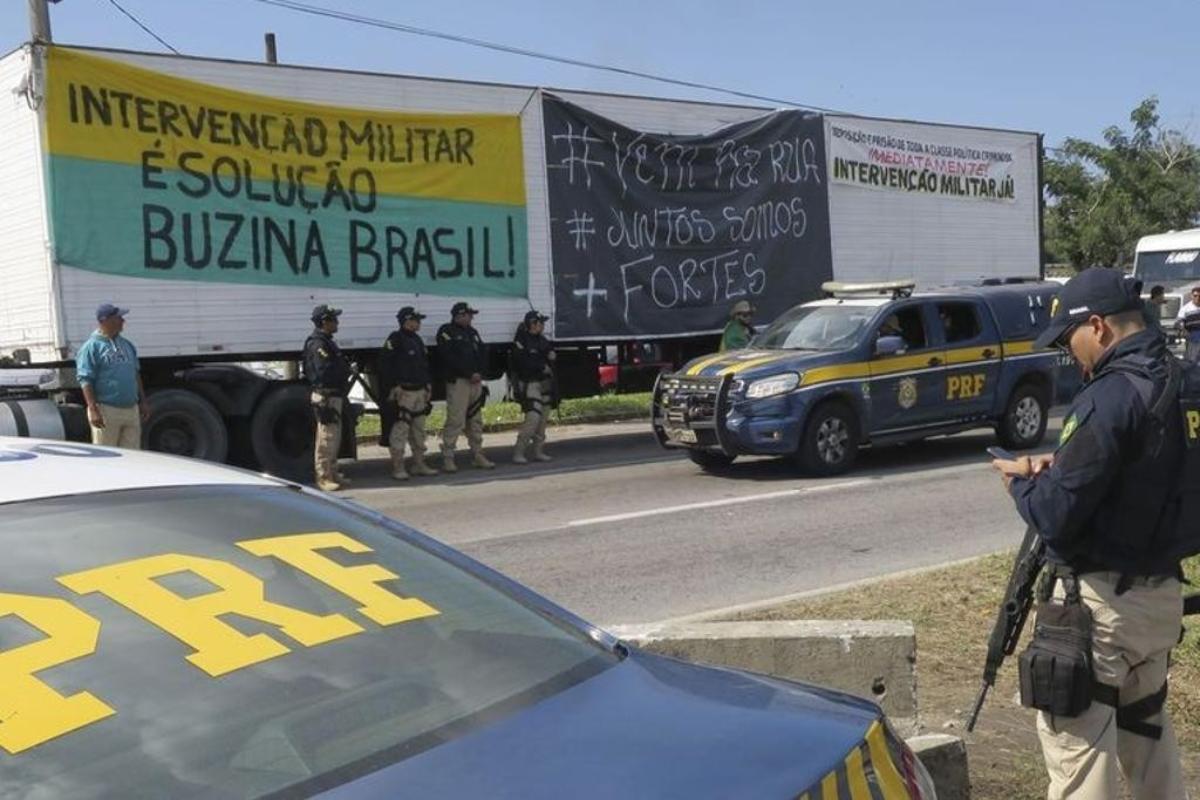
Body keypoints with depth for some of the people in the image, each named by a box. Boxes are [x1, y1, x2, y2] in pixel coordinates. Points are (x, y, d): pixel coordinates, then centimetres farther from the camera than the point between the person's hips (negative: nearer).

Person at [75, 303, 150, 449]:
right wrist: (93, 410, -20)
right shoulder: (92, 347, -7)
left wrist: (143, 401, 18)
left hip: (132, 410, 7)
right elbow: (86, 381, -12)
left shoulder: (127, 345, 16)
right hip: (107, 411, -7)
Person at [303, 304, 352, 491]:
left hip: (335, 395, 11)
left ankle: (332, 473, 25)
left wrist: (346, 367, 3)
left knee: (335, 438, 16)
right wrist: (346, 369, -12)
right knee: (326, 437, -7)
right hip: (326, 396, -11)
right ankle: (323, 477, -3)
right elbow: (325, 372, -25)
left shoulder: (327, 342, 19)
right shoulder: (317, 344, -15)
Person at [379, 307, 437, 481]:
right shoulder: (396, 339, -10)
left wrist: (428, 384, 15)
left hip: (420, 391, 9)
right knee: (400, 429, -8)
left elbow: (425, 364, 24)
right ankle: (398, 468, -3)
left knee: (419, 429, 13)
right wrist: (393, 386, -17)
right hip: (404, 392, -9)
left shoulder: (417, 339, 17)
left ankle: (419, 465, 22)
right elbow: (384, 363, -14)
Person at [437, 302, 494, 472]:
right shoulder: (446, 332, -4)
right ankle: (447, 459, -7)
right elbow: (450, 358, -14)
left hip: (476, 381, 8)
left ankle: (478, 456, 19)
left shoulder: (472, 332, 20)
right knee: (455, 421, -11)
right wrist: (470, 374, -15)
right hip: (457, 381, -8)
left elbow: (483, 353, 16)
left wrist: (479, 373, -2)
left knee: (476, 420, 11)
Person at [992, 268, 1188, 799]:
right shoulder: (1179, 384, 4)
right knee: (1147, 728, 24)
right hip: (1162, 591, 9)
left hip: (1100, 601, -9)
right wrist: (1063, 469, 6)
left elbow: (1055, 515, -21)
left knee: (1076, 742, 1)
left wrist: (1023, 480, -2)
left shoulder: (1109, 397, -21)